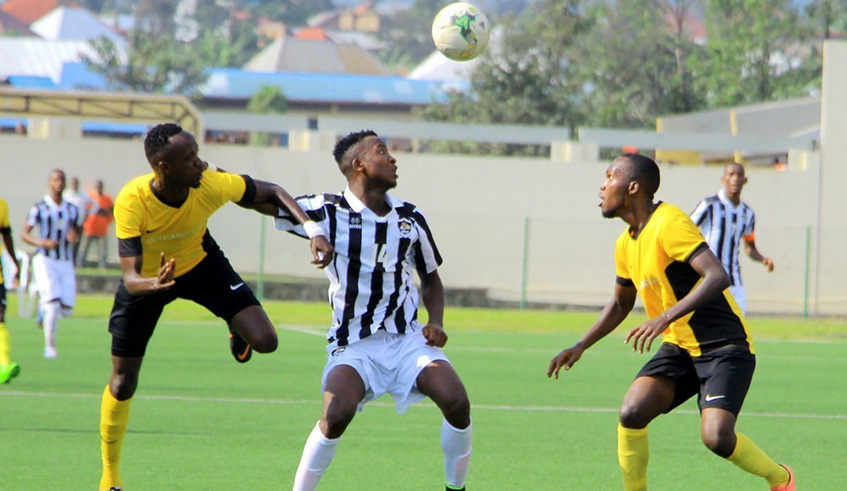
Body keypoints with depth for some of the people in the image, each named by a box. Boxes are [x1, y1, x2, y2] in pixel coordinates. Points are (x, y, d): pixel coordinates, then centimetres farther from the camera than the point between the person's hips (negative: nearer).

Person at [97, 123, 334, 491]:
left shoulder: (211, 184, -31)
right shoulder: (131, 202, -36)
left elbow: (272, 193, -15)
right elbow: (131, 278, -38)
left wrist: (314, 231, -30)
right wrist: (155, 284, -62)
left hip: (200, 263, 1)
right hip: (148, 277, -1)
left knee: (264, 341, -18)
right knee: (123, 384, 2)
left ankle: (236, 331, 22)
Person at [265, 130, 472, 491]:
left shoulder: (410, 217, 6)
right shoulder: (327, 213, -8)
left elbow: (431, 280, 18)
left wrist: (435, 322, 2)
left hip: (408, 339, 4)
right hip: (353, 346, -4)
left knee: (456, 402, -18)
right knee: (337, 414, -29)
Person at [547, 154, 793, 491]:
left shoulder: (669, 224, -19)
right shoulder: (626, 244, 9)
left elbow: (717, 277, -30)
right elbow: (620, 304, 26)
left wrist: (665, 318, -37)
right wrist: (581, 346, 15)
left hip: (724, 347, -7)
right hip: (679, 348, 7)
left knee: (717, 437, -23)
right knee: (631, 414, -17)